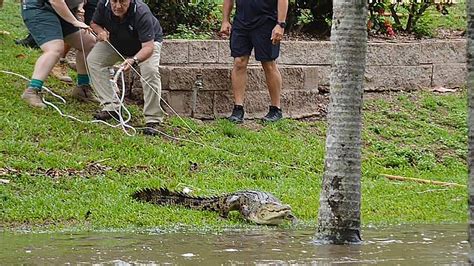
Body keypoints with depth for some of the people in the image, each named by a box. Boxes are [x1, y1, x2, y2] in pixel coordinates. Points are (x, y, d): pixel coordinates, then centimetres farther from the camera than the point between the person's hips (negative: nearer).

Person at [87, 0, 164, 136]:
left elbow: (148, 47, -43)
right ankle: (111, 107, -7)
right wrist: (100, 31, -29)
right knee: (93, 59, -10)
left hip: (149, 41, -5)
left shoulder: (142, 13, -40)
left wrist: (134, 60, -62)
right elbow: (94, 23, -5)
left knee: (150, 71, -29)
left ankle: (153, 120, -22)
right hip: (115, 41, 5)